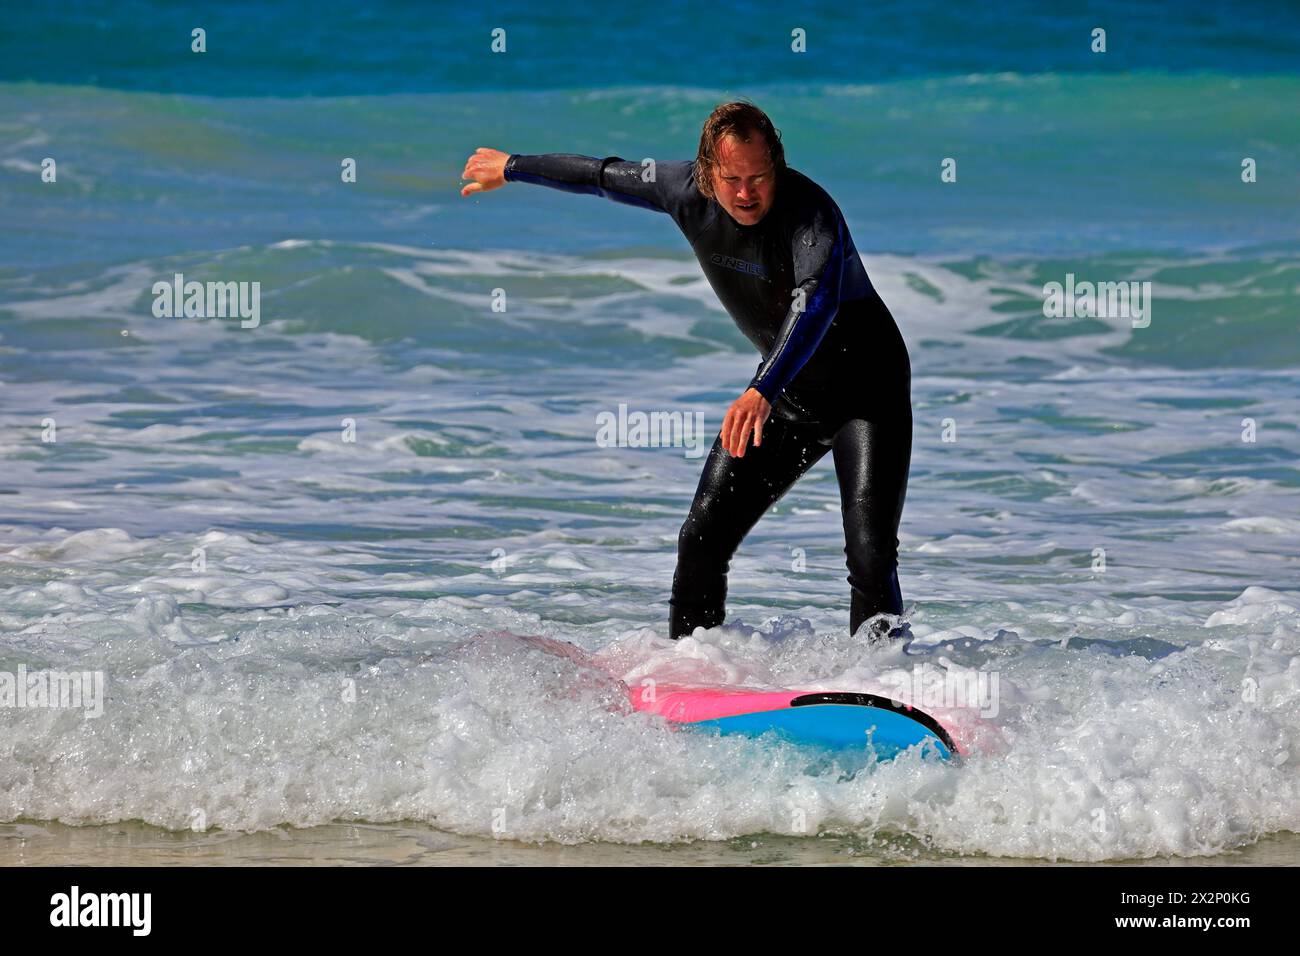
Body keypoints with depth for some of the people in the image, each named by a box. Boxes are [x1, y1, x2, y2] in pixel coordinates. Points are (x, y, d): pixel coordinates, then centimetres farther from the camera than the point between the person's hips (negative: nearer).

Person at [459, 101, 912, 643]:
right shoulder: (688, 190, -10)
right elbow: (605, 175, 9)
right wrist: (512, 168, 24)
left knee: (870, 553, -21)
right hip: (788, 393, 6)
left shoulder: (810, 212, -30)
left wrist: (763, 391, -64)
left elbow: (816, 301, -49)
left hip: (867, 391, -6)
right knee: (702, 539, 0)